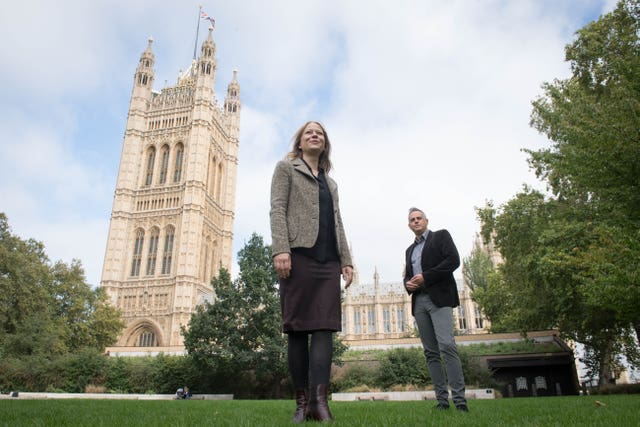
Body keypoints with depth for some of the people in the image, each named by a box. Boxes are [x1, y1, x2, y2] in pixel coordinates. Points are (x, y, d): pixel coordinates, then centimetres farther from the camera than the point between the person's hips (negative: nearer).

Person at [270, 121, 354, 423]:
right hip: (298, 254, -5)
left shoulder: (330, 183, 29)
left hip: (328, 260, 5)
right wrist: (280, 249, -15)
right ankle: (302, 400, 0)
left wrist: (346, 260, 10)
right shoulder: (286, 168, 14)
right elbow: (278, 208, -1)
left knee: (324, 326, -8)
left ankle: (319, 398, -13)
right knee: (297, 327, -4)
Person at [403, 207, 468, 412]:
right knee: (431, 352, 1)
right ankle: (442, 399, 1)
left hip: (439, 297, -6)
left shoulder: (441, 236, 8)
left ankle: (459, 399, -16)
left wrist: (426, 277, -12)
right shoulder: (410, 250, 25)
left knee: (446, 345, -18)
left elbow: (453, 260, -6)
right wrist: (408, 284, 2)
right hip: (419, 302, 6)